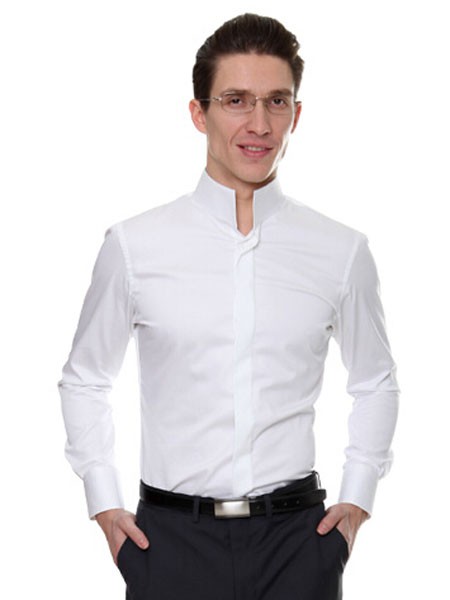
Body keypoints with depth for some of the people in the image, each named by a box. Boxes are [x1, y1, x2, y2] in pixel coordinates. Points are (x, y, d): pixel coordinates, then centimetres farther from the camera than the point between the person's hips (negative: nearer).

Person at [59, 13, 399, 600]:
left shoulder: (342, 252, 1)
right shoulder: (134, 246, -1)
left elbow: (375, 381, 16)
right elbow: (84, 380, 11)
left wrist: (357, 497, 8)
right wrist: (104, 504, 5)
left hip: (297, 536, 1)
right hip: (171, 536, 0)